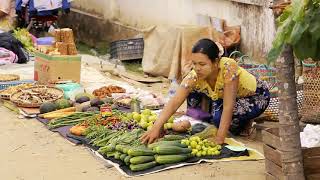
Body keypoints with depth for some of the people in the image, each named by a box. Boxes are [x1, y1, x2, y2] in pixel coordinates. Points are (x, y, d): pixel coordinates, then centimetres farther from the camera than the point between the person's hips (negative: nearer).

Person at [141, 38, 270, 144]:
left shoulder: (228, 68, -38)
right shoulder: (194, 76, -26)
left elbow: (228, 107, -37)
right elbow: (174, 103, -32)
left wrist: (219, 139, -38)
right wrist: (156, 127, -45)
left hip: (257, 96, -5)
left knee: (219, 116, -32)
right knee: (192, 89, -14)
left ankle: (244, 122, -2)